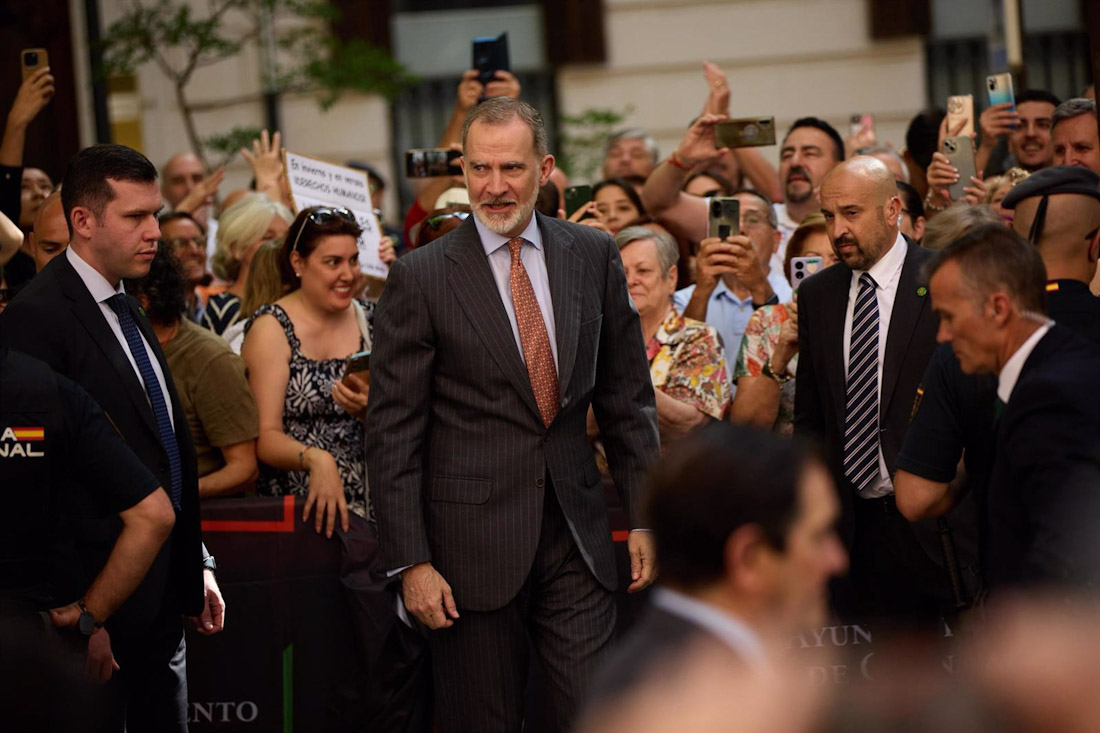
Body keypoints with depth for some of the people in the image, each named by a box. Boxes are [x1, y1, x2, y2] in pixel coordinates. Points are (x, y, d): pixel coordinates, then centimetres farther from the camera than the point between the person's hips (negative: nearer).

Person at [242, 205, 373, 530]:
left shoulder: (367, 319, 12)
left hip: (364, 504, 4)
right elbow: (265, 437, -9)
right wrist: (315, 458, -27)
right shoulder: (272, 329, -2)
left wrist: (367, 410, -8)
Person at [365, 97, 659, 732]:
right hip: (473, 540, -3)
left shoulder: (594, 256, 6)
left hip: (576, 536, 3)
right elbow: (393, 431, -5)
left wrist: (643, 516, 7)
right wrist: (411, 561, -9)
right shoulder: (421, 278, -4)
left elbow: (627, 395, 12)